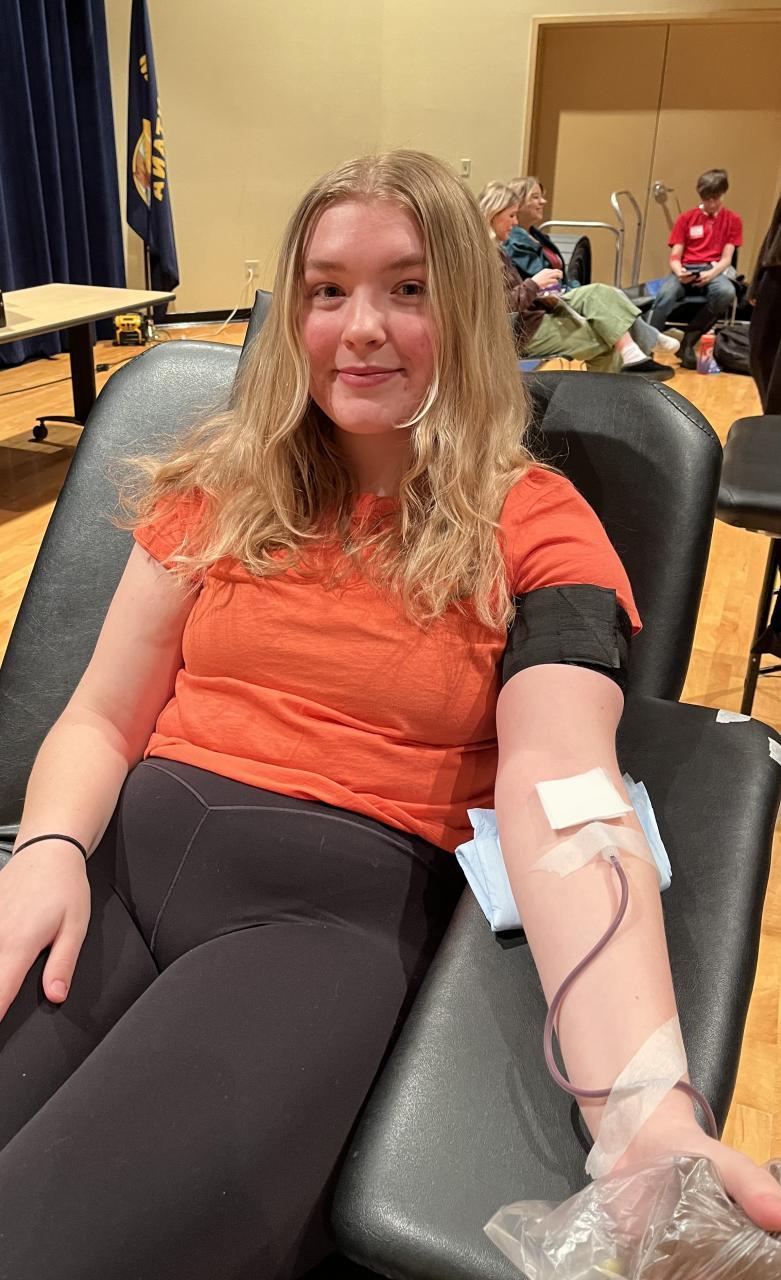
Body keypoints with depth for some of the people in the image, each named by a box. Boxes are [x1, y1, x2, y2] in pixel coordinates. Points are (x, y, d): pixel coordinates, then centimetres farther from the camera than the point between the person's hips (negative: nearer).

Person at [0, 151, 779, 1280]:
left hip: (340, 898, -3)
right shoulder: (221, 487, 10)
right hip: (128, 844, 4)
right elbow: (101, 719, 11)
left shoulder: (532, 524, 0)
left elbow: (556, 785, -15)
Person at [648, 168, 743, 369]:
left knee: (726, 292, -37)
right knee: (666, 293, -37)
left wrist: (711, 274, -20)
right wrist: (679, 272, -19)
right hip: (686, 271, 0)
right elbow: (674, 256, 5)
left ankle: (688, 342, -24)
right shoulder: (686, 218, 11)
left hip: (714, 271, 0)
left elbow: (726, 258, 3)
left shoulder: (732, 220, 11)